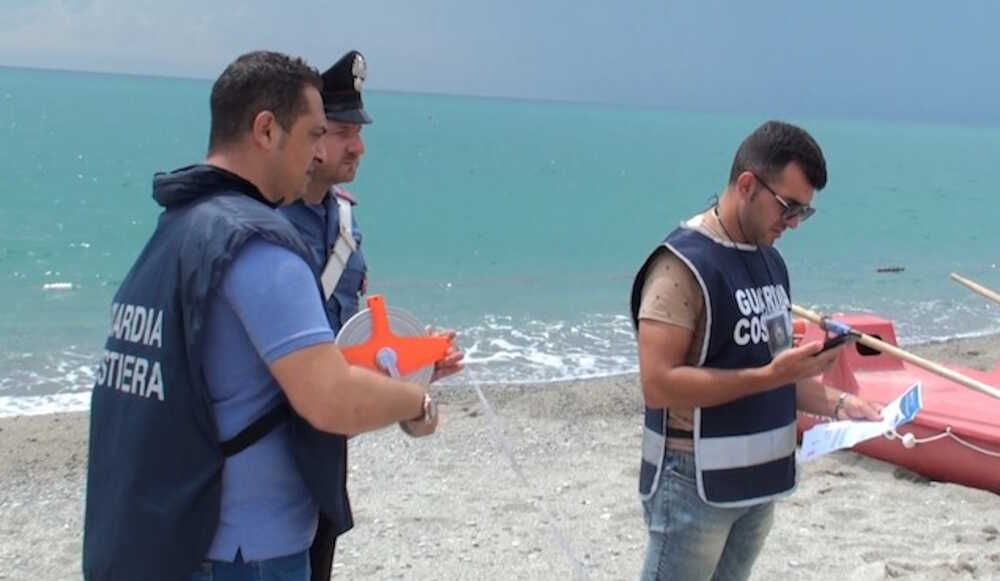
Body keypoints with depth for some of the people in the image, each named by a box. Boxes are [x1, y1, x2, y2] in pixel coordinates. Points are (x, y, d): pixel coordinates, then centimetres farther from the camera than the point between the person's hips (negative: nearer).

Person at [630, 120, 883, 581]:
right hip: (694, 485, -8)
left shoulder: (770, 261, 10)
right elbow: (658, 385, -23)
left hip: (759, 479, 8)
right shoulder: (683, 264, -17)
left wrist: (835, 403, 1)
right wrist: (769, 375, -26)